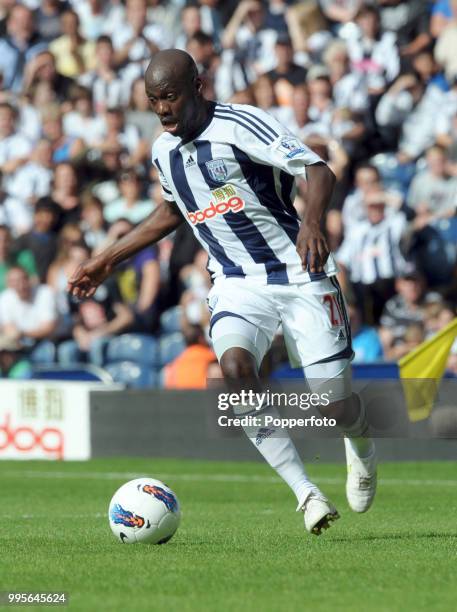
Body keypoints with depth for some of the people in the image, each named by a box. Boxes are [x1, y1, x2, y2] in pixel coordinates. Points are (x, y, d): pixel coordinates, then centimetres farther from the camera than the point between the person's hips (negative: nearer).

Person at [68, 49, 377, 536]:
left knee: (335, 404, -6)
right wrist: (107, 260, 26)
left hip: (299, 274, -4)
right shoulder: (163, 151, 6)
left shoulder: (240, 125, -14)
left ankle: (361, 447, 35)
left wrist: (311, 224, -42)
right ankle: (306, 493, -24)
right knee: (234, 366, -28)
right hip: (237, 285, 4)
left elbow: (318, 172, -22)